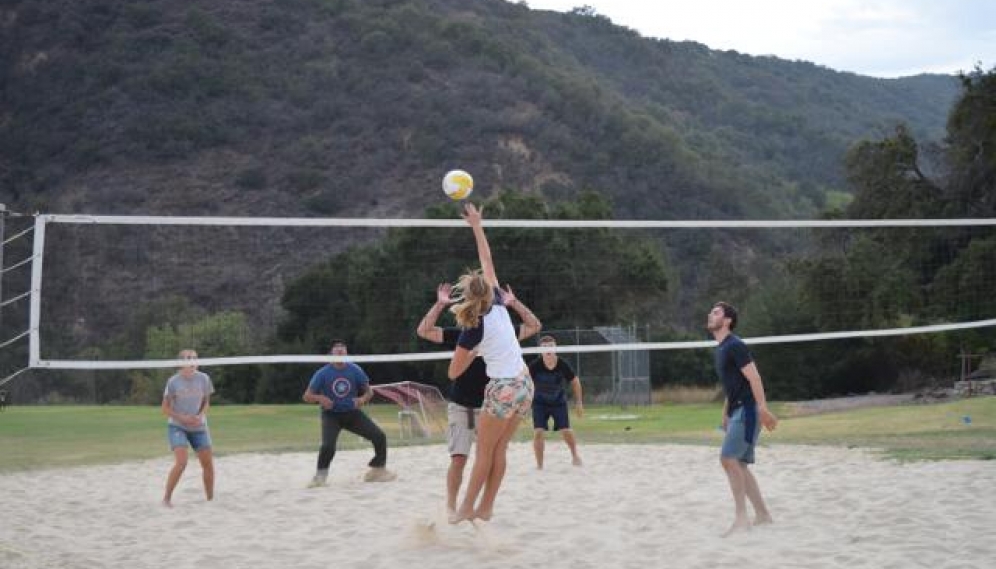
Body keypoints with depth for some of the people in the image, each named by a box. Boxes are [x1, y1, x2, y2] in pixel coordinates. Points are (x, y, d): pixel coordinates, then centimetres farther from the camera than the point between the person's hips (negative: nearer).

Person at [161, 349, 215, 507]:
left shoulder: (203, 379, -4)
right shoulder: (173, 382, -12)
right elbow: (165, 408, -4)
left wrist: (201, 416, -12)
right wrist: (182, 418, -18)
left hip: (198, 427, 4)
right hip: (177, 426, -4)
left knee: (208, 463, 2)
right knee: (181, 462, -20)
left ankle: (210, 498, 19)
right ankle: (167, 498, -6)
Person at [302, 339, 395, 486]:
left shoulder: (355, 370, -5)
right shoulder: (323, 373, -10)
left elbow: (369, 392, 4)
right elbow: (307, 396, -7)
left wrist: (363, 399, -19)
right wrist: (319, 398, -28)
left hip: (352, 413, 3)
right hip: (331, 415, -3)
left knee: (380, 437, -6)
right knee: (328, 446, -28)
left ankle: (378, 470, 15)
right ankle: (320, 476, -2)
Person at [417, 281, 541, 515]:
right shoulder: (459, 335, -5)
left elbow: (535, 326, -1)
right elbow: (423, 331, -13)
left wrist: (514, 302, -9)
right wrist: (440, 304, -21)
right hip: (460, 407, -2)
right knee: (458, 459, -9)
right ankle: (451, 507, 5)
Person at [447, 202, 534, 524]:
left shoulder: (473, 330, -13)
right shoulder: (498, 305, 0)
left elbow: (454, 372, -5)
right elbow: (487, 262, 11)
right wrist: (477, 226, 16)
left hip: (502, 389, -6)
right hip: (525, 385, 6)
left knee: (485, 452, 4)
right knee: (499, 450, 11)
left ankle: (467, 508, 11)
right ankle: (485, 508, 14)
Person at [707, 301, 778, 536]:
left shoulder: (734, 346, -12)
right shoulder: (721, 349, 17)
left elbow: (753, 377, -19)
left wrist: (763, 409, -26)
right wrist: (726, 412, 23)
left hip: (747, 409, -10)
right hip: (736, 411, 10)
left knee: (729, 458, -16)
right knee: (739, 465, 9)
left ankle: (741, 519, -15)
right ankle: (762, 515, 15)